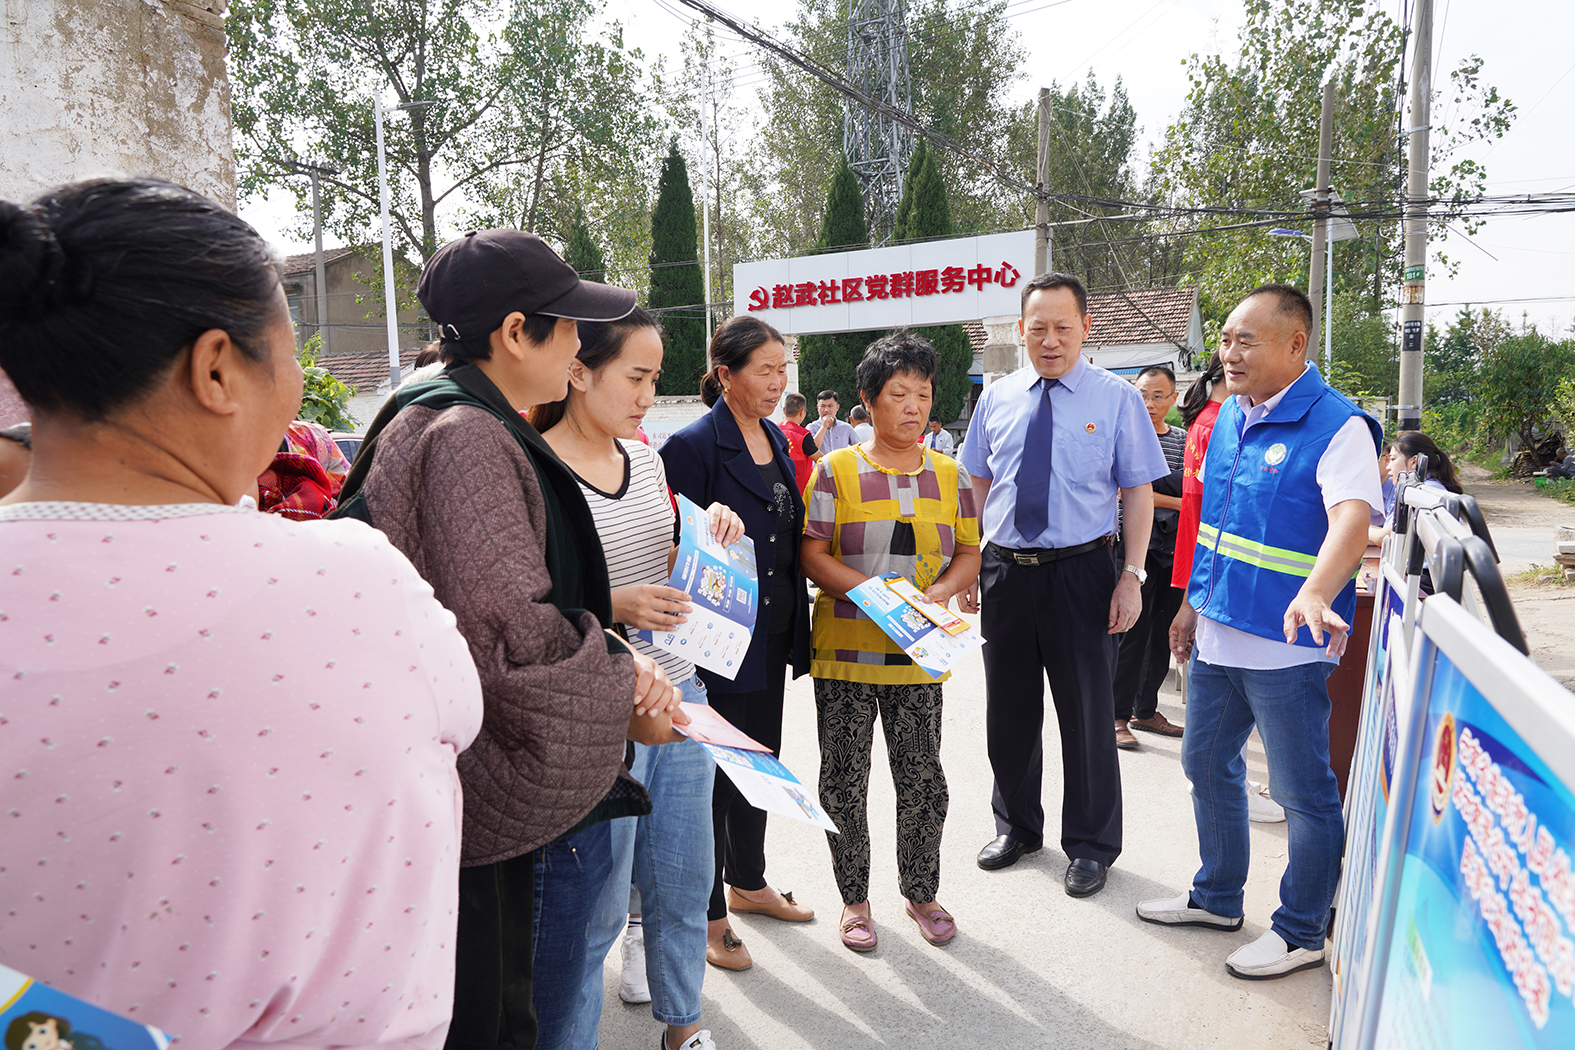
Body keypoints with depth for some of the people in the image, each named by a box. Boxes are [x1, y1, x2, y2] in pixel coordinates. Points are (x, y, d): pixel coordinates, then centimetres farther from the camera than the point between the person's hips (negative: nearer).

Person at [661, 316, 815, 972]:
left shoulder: (776, 439, 9)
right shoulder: (693, 445, -15)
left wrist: (797, 625, 14)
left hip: (772, 634, 8)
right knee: (715, 769, 4)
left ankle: (747, 882, 39)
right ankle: (709, 913, 21)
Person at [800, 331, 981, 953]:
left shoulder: (948, 474, 8)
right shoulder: (836, 470, -2)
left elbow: (969, 554, 8)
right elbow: (812, 553, -6)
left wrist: (940, 591, -12)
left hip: (919, 657, 2)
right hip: (845, 650, -2)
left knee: (922, 781, 9)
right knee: (843, 782, 7)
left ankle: (921, 892, 31)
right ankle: (854, 898, 26)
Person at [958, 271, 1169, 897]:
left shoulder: (1117, 398, -2)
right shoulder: (996, 398, 7)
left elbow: (1138, 492, -3)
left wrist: (1132, 575, -10)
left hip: (1080, 573, -3)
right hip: (1003, 570, 3)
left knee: (1087, 714, 8)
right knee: (1009, 711, 15)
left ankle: (1090, 846, 27)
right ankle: (1016, 826, 36)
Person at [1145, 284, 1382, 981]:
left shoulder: (1337, 424, -15)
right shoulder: (1229, 415, 9)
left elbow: (1352, 516, -31)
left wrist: (1315, 594, -48)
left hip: (1285, 644, -8)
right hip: (1217, 633, 8)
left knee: (1304, 793, 7)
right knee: (1207, 766, 20)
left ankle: (1302, 931, 26)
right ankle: (1217, 897, 39)